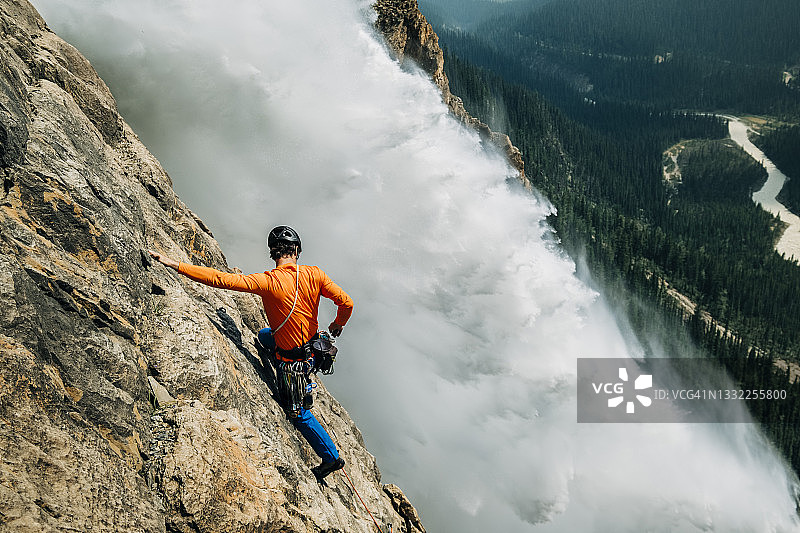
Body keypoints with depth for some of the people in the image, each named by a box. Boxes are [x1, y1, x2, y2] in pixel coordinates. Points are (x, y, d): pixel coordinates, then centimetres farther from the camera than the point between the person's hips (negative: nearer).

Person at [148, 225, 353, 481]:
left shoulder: (268, 282, -25)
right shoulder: (314, 275, -14)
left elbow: (221, 279, -30)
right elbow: (346, 303, -11)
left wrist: (174, 264, -28)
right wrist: (337, 325, 12)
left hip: (293, 361, -6)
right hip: (314, 345, 6)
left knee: (299, 412, 17)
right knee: (263, 335, 31)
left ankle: (332, 457, 28)